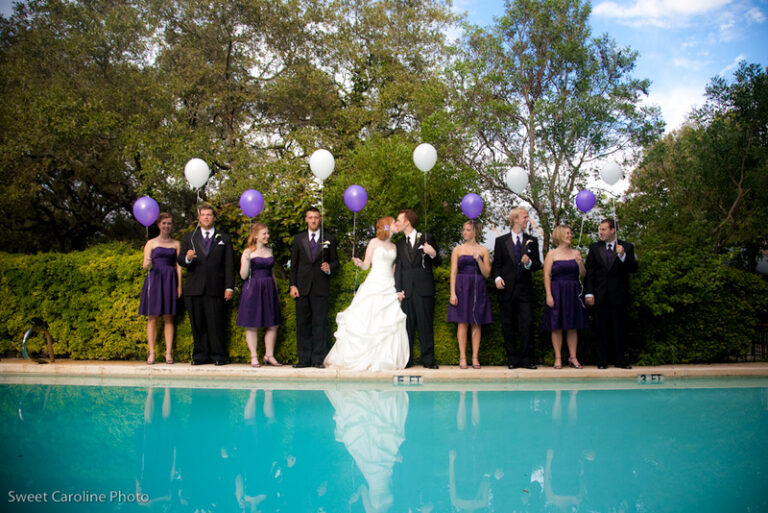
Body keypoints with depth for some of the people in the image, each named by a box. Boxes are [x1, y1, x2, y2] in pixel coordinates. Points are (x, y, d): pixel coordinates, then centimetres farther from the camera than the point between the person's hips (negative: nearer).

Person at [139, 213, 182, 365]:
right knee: (152, 317, -2)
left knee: (168, 318, 0)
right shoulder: (151, 243, 8)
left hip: (170, 281, 1)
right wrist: (147, 264, -20)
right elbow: (145, 265, 4)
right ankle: (151, 353, 0)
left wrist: (179, 285, 0)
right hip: (154, 280, -1)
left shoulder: (176, 244, 12)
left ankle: (168, 353, 1)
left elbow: (178, 266, 9)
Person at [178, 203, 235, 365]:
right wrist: (187, 258, -15)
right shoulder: (189, 238, 17)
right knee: (198, 325, 2)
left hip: (215, 289, -2)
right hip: (194, 289, 2)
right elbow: (180, 260, 9)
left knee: (216, 324, -4)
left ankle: (218, 356, 4)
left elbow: (229, 265, 7)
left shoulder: (224, 239, 14)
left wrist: (229, 287, -2)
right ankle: (200, 355, 11)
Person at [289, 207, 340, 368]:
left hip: (320, 287, -1)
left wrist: (330, 268, -11)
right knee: (303, 323, 3)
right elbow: (294, 263, 10)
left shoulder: (329, 239, 9)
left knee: (320, 323, -3)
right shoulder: (298, 238, 12)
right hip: (302, 287, 1)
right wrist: (292, 285, 2)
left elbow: (335, 261, 12)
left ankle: (318, 359, 2)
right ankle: (304, 359, 8)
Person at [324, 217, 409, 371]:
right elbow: (366, 265, -1)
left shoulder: (394, 247, 17)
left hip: (389, 287, 5)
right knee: (365, 322, -9)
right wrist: (360, 263, -22)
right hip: (374, 284, -5)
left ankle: (385, 359, -2)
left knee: (391, 325, -7)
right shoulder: (374, 242, 3)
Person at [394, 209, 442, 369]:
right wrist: (398, 290, 2)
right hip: (407, 291, 3)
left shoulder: (427, 238, 6)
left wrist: (433, 254, -14)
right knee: (407, 325, 3)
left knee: (426, 325, -2)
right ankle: (406, 359, 8)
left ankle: (428, 359, 3)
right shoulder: (399, 244, 17)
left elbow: (437, 263, 8)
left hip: (424, 289, -3)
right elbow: (398, 268, 13)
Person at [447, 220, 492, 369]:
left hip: (478, 289, 1)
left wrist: (479, 260, -12)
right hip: (462, 288, -1)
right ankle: (462, 357, 0)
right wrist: (453, 293, -7)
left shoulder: (483, 250, 8)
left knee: (477, 323, 1)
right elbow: (453, 272, 2)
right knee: (462, 322, -4)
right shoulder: (458, 249, 7)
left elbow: (487, 274, 4)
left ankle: (475, 357, 5)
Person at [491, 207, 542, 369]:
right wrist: (497, 277, -12)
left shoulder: (532, 241, 12)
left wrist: (529, 263, -12)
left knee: (525, 325, -4)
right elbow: (496, 263, 5)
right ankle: (513, 359, 10)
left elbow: (538, 264, 9)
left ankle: (525, 359, 2)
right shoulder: (501, 241, 8)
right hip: (506, 289, -1)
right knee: (508, 325, 3)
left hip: (524, 289, 1)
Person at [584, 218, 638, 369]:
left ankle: (619, 360, 11)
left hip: (618, 295, -1)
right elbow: (589, 272, 4)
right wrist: (589, 293, -4)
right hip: (600, 296, 1)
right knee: (601, 329, 4)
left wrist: (623, 255, -20)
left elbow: (634, 268, -4)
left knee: (618, 329, 3)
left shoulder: (626, 247, 5)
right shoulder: (594, 248, 8)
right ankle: (602, 361, 10)